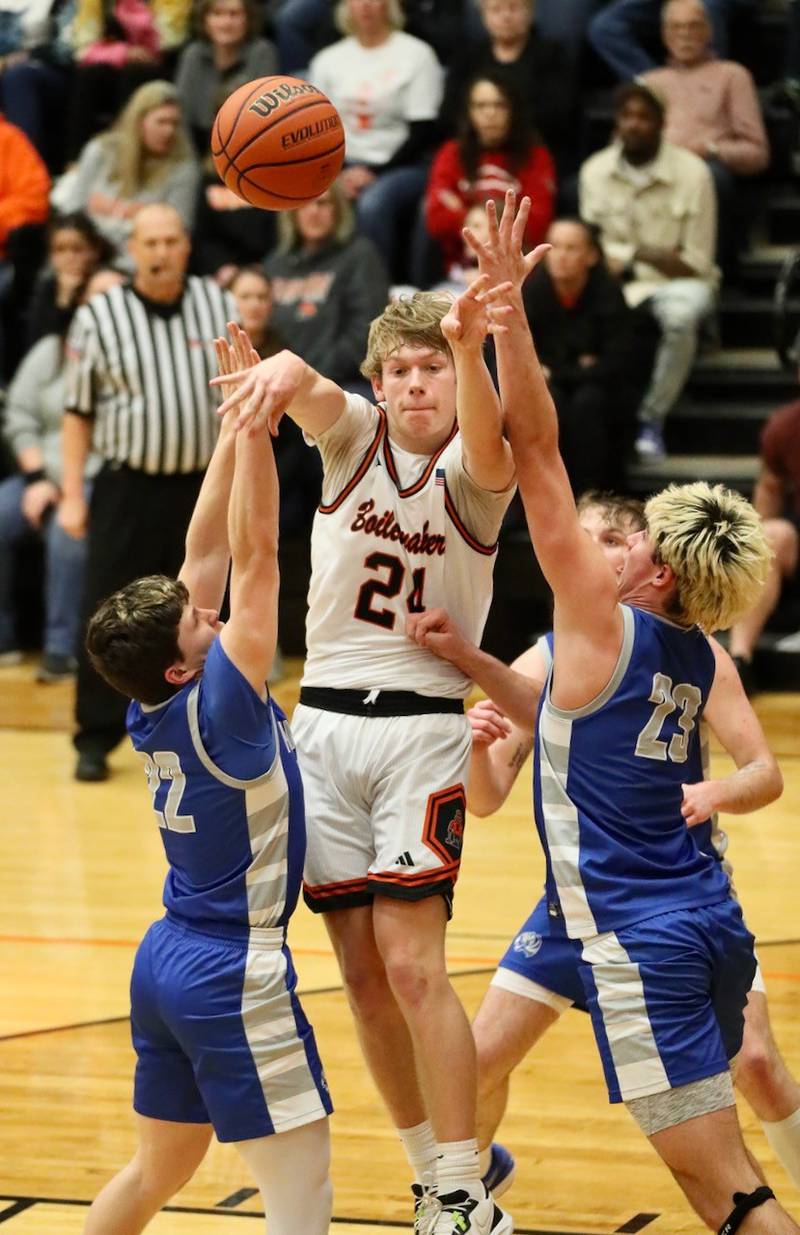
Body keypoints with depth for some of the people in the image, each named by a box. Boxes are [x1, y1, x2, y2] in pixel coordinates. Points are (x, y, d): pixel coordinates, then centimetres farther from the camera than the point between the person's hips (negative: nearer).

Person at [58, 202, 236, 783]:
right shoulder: (99, 317, -3)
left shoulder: (217, 304, 3)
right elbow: (79, 412, 2)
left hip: (204, 484, 2)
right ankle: (96, 739, 5)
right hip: (127, 488, -2)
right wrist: (72, 493, -3)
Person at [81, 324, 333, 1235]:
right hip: (234, 972, -9)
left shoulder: (153, 712, 1)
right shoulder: (216, 707, -19)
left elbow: (209, 552, 5)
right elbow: (255, 551, -21)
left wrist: (237, 423, 5)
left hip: (165, 960, 9)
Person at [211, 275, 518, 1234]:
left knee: (412, 966, -15)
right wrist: (281, 372, -45)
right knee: (362, 974, 5)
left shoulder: (473, 468, -4)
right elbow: (305, 389, -19)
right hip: (325, 720, 4)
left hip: (423, 728, -4)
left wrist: (467, 345, -50)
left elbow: (487, 447, -30)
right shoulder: (353, 434, 4)